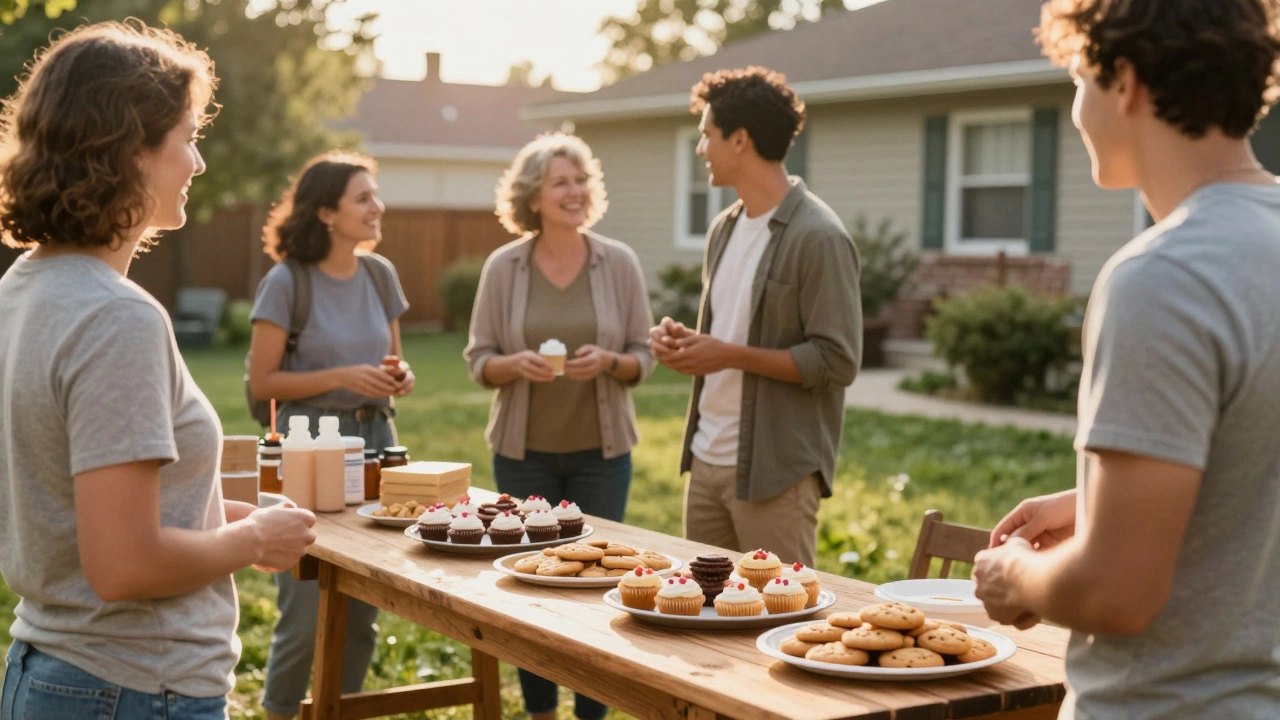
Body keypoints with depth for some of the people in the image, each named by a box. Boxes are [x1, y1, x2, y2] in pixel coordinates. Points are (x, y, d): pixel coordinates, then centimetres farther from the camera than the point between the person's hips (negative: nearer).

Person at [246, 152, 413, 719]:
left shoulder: (379, 274, 5)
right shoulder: (287, 281, -10)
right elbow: (261, 382, -9)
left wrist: (400, 376, -4)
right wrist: (343, 378, -19)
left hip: (375, 438, 5)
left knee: (363, 610, 10)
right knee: (306, 612, -3)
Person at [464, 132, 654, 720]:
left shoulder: (620, 262, -2)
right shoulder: (503, 266, -2)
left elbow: (644, 357, 2)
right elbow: (478, 360, 1)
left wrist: (608, 361, -19)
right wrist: (517, 364, -19)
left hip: (601, 450, 0)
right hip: (524, 450, 0)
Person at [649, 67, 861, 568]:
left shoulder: (818, 238, -12)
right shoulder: (724, 229, 13)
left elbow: (838, 361, -16)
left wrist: (731, 355, -18)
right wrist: (684, 341, 4)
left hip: (775, 473, -8)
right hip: (707, 460, 8)